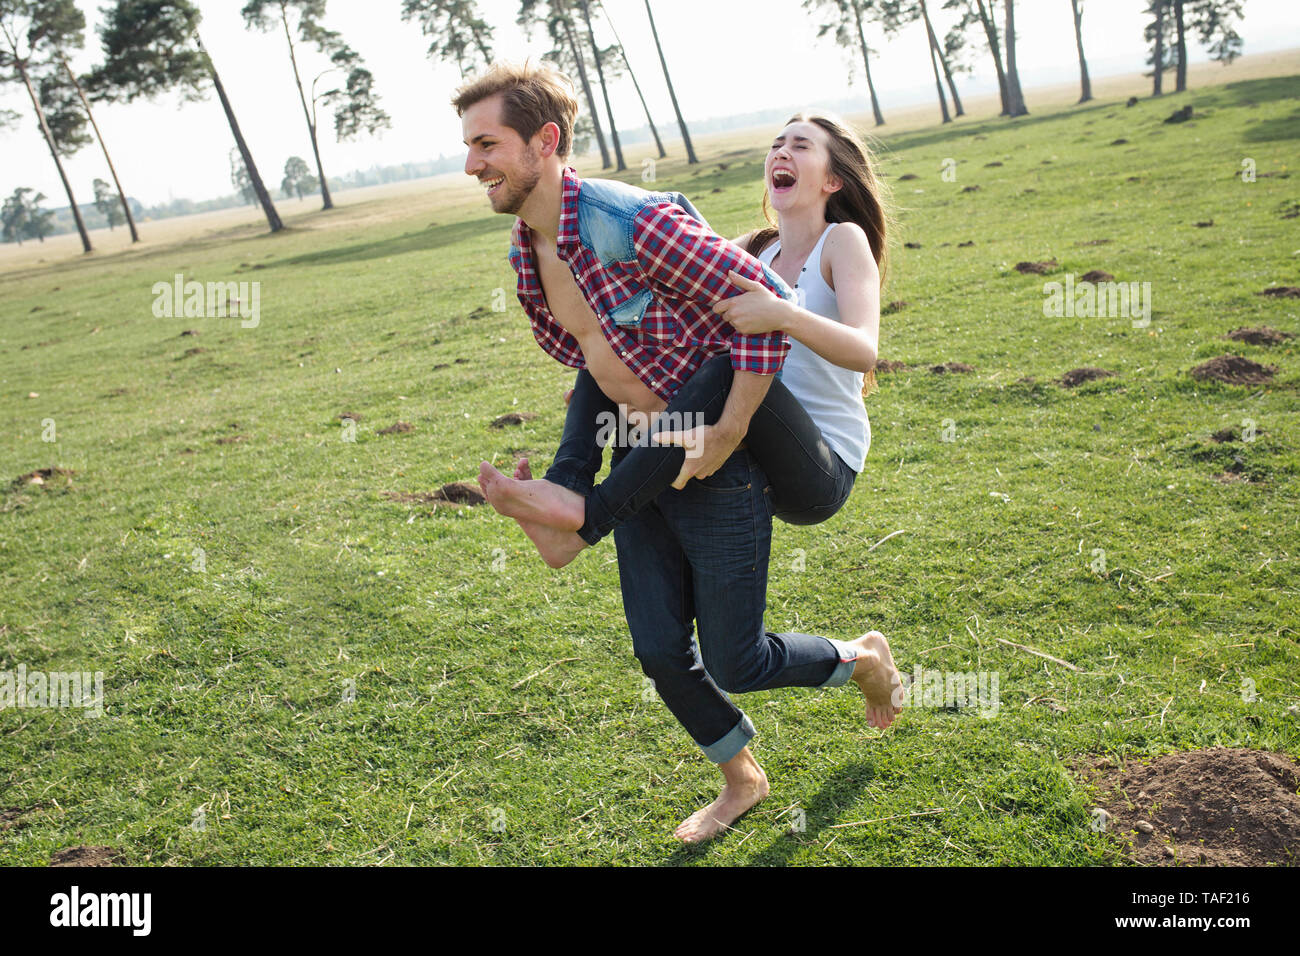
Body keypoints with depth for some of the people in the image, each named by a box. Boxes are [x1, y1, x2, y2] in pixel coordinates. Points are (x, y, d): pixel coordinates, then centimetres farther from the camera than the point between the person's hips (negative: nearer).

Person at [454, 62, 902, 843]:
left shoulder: (636, 223, -26)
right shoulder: (527, 252, 1)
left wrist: (728, 432, -22)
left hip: (719, 465, -7)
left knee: (734, 664, 2)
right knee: (662, 653, 12)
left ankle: (866, 659, 32)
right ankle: (741, 780, 38)